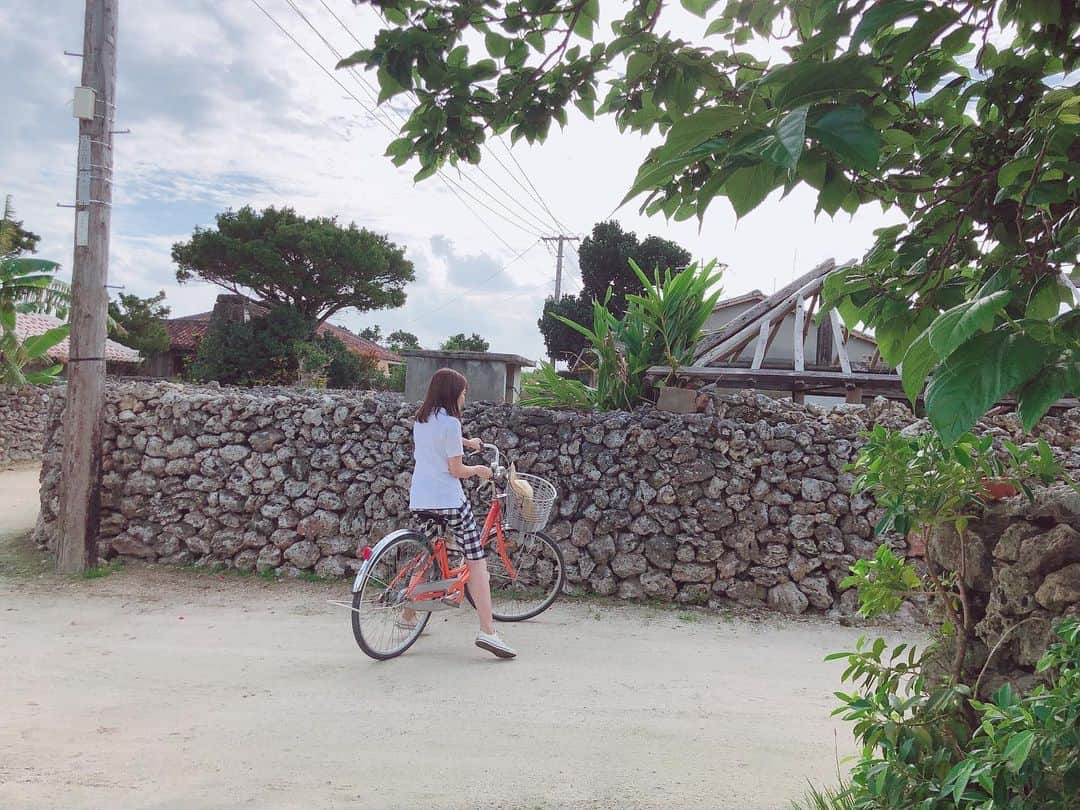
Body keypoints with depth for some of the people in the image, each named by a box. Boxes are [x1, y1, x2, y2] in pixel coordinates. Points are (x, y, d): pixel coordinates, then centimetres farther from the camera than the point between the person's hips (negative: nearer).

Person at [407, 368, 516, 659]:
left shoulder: (420, 419, 11)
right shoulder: (450, 422, -12)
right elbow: (456, 470, -10)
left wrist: (467, 442, 44)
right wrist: (478, 470, 8)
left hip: (418, 500, 8)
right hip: (448, 500, -8)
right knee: (476, 561, -5)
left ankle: (408, 614, 34)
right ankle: (487, 631, -12)